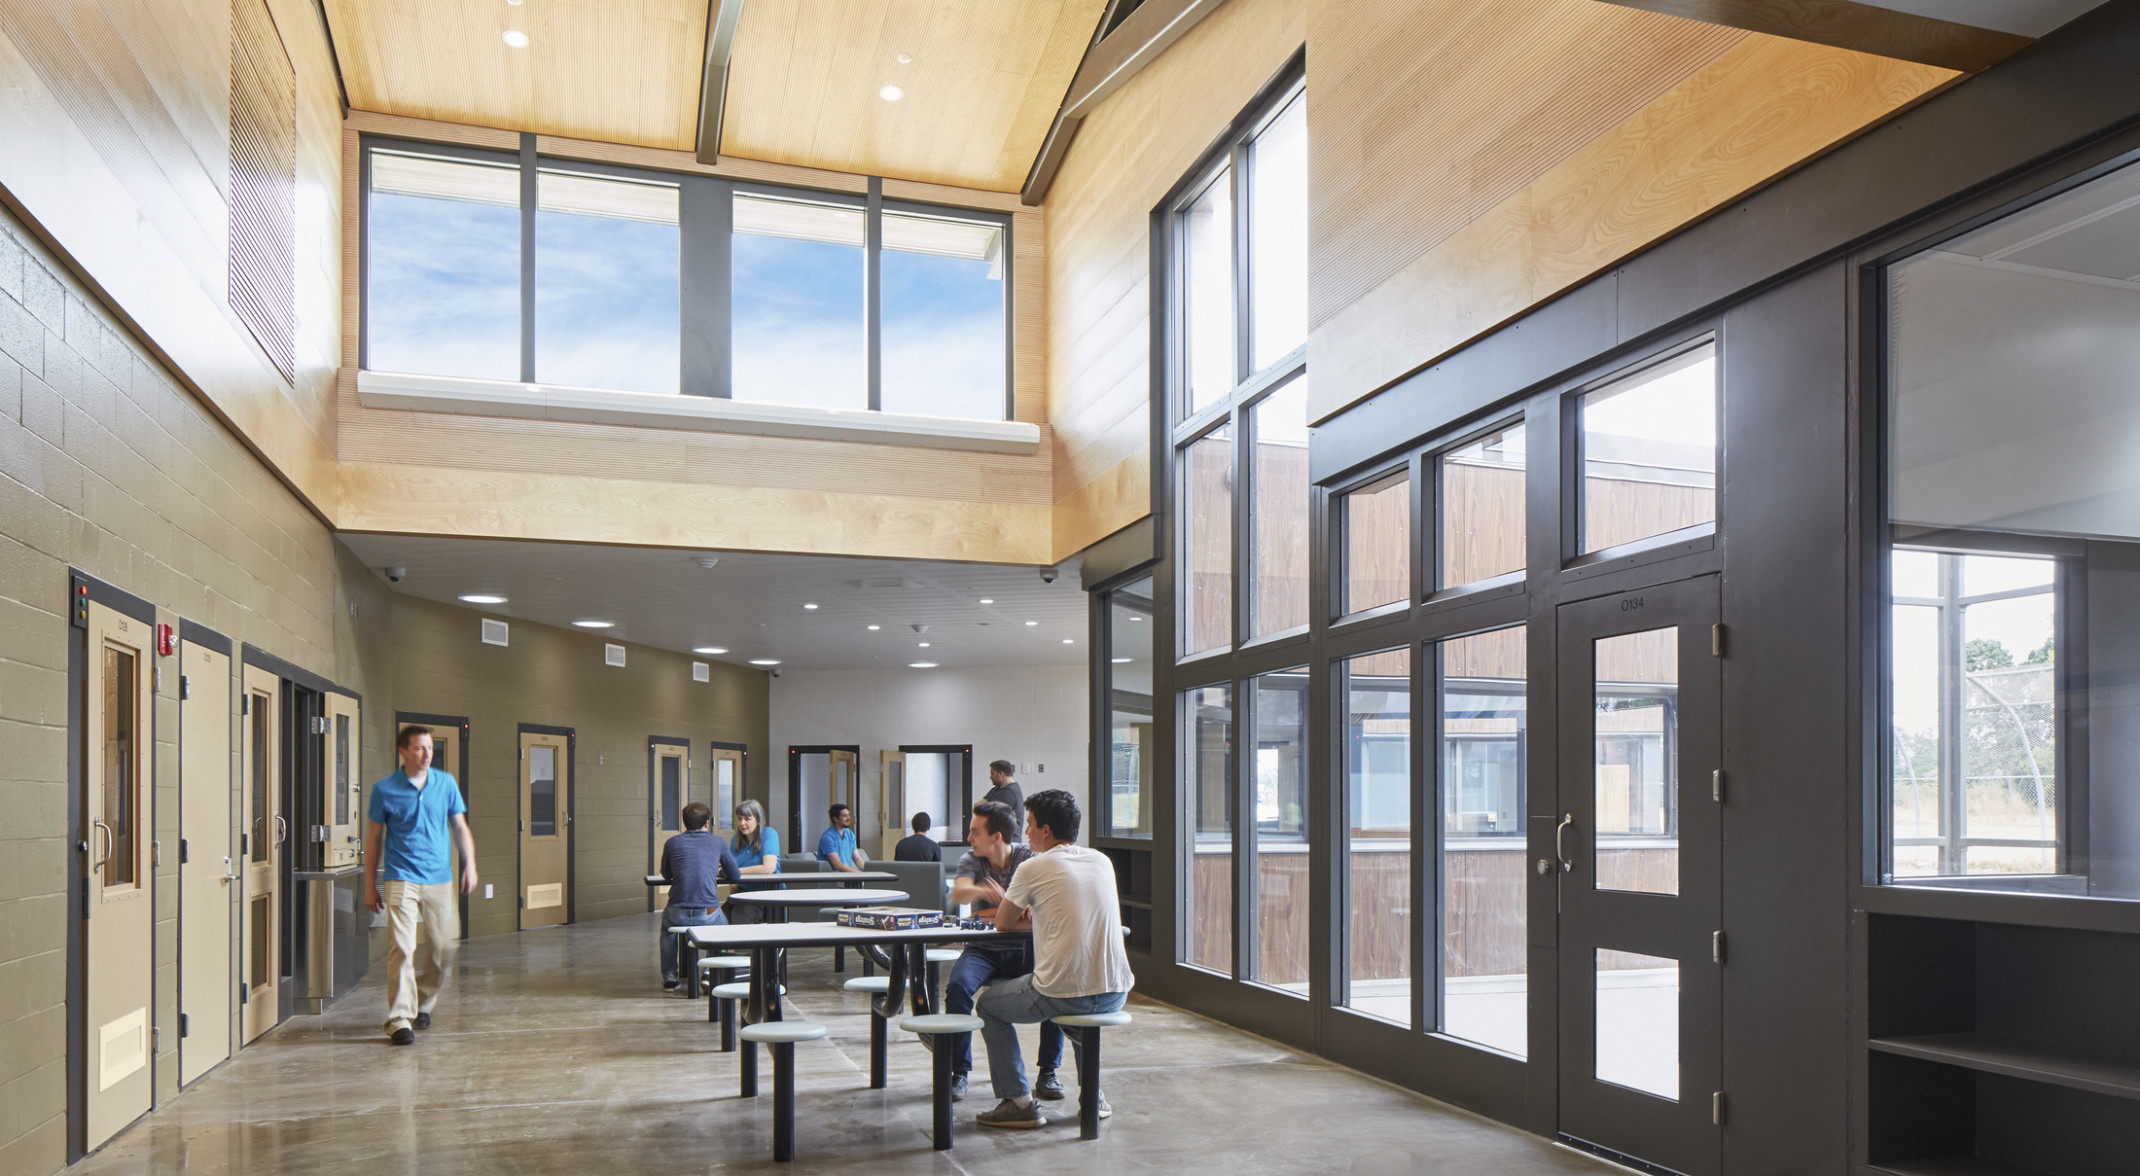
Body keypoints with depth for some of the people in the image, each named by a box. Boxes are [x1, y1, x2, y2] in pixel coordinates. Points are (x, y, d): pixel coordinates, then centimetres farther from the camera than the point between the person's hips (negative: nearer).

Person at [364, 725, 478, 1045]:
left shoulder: (446, 783, 6)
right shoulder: (384, 789, -1)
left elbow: (459, 826, 12)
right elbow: (374, 838, 5)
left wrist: (470, 864, 2)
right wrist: (370, 884, 5)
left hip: (440, 877, 3)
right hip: (401, 877, -3)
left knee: (446, 945, 6)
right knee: (402, 949, -12)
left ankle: (423, 1002, 29)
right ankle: (399, 1019, -6)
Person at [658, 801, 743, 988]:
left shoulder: (672, 843, 9)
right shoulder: (718, 843, 7)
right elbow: (735, 876, 17)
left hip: (678, 915, 1)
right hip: (707, 915, -1)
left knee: (667, 923, 37)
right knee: (722, 924, 34)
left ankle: (669, 976, 35)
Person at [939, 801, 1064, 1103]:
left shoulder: (1030, 859, -3)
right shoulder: (971, 860, 1)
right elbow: (959, 893, -21)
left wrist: (994, 912, -19)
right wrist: (983, 891, -42)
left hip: (1024, 949, -1)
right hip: (983, 950, 1)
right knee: (958, 985, -30)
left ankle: (1048, 1072, -10)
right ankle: (959, 1071, -14)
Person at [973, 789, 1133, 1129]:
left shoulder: (1033, 868, -4)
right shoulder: (1102, 861, 11)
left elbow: (1002, 923, 10)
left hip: (1061, 994, -5)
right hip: (1115, 994, 6)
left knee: (988, 1004, 19)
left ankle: (1018, 1102, 14)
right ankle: (1093, 1094, 33)